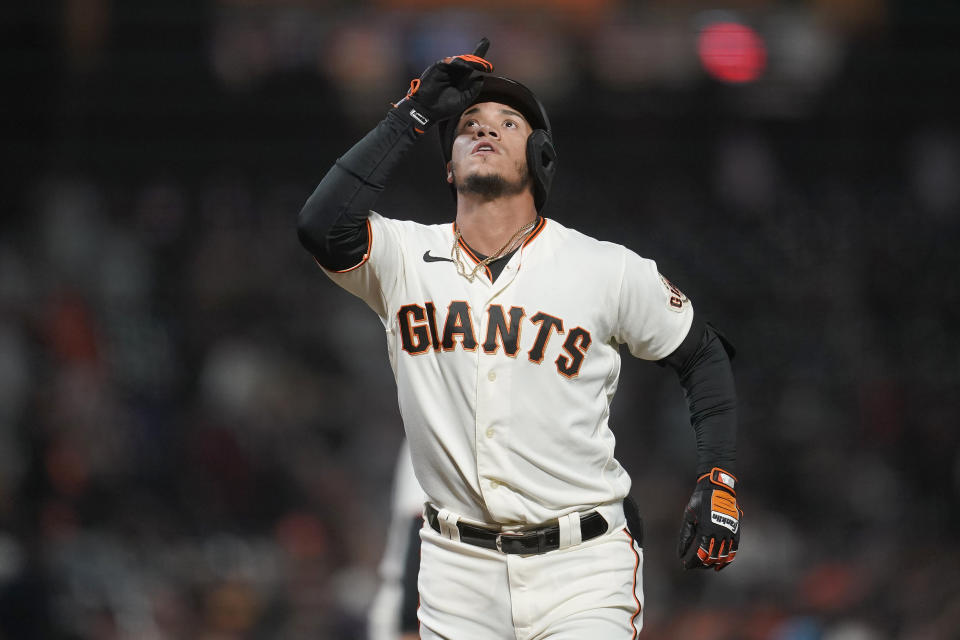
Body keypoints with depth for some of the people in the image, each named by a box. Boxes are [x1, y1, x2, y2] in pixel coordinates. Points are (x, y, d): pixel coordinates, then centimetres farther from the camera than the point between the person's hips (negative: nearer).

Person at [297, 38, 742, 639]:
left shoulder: (609, 270, -1)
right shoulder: (408, 257, 1)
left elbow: (703, 357, 10)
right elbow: (324, 226, -18)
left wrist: (718, 483, -1)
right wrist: (412, 115, -13)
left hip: (582, 566, -2)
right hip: (458, 566, 2)